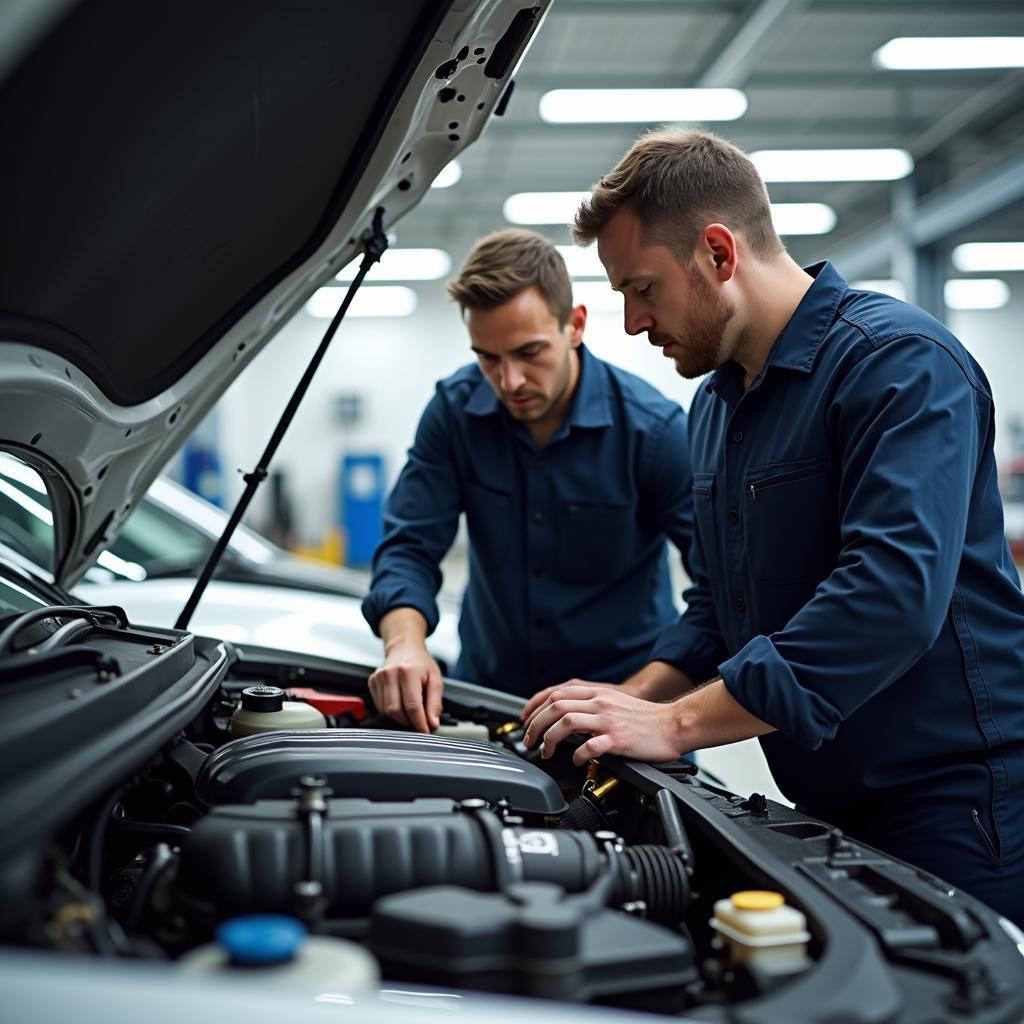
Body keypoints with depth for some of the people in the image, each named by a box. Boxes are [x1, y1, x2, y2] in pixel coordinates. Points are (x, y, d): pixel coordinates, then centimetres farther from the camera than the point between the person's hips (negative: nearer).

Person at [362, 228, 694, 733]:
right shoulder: (455, 410, -7)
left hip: (624, 688, -2)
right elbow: (411, 545, -7)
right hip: (487, 687, 3)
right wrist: (405, 643, -29)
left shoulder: (654, 428, -17)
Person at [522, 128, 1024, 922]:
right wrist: (635, 702, 1)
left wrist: (677, 723, -28)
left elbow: (892, 594, -29)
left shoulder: (899, 362, -16)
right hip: (834, 813, 8)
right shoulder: (717, 405, 14)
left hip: (955, 809, -8)